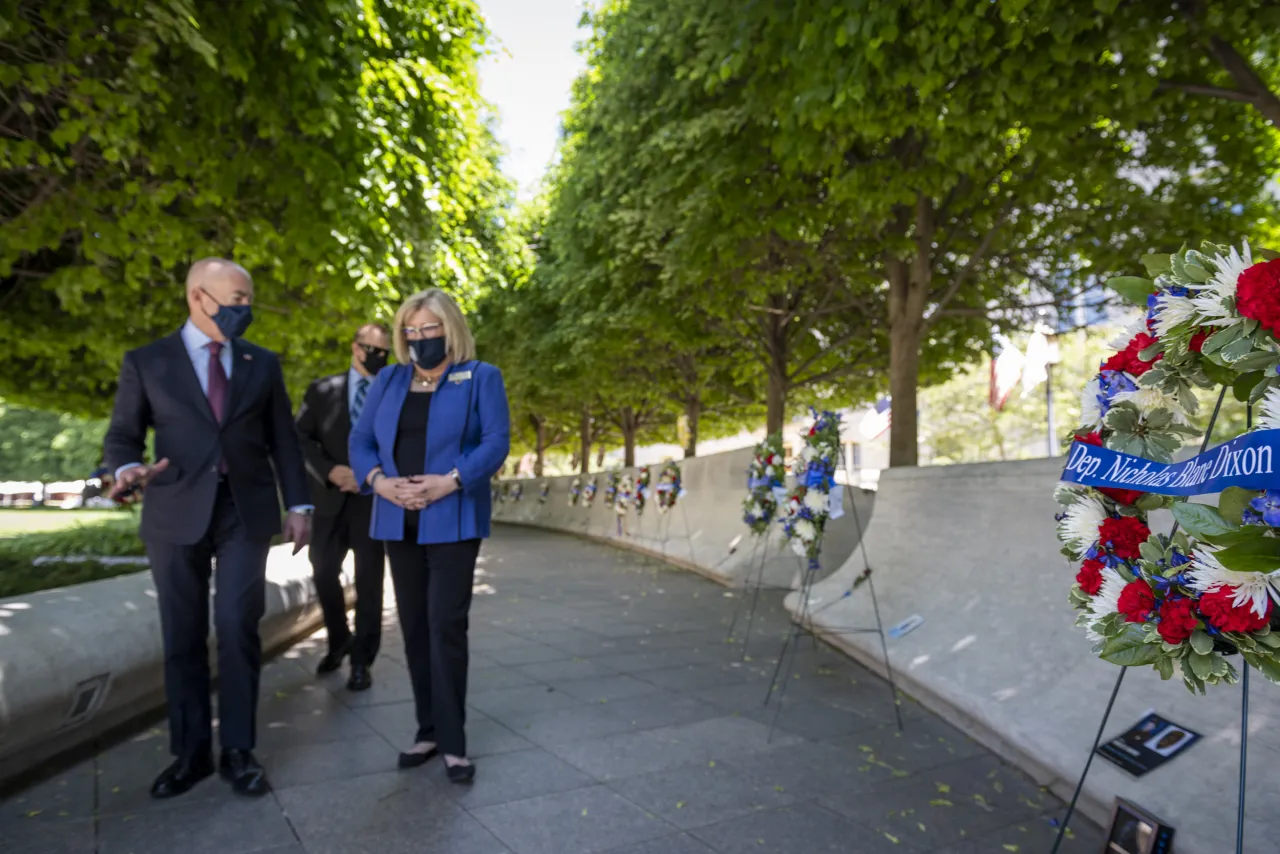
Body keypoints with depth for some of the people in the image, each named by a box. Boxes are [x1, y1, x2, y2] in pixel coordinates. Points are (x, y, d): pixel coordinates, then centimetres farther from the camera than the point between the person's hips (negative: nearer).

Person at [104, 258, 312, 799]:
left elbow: (283, 439, 9)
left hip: (246, 512, 0)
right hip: (176, 514, 0)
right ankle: (190, 753, 22)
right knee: (182, 637, 7)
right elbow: (122, 435, 5)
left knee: (238, 628, -3)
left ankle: (237, 751, 11)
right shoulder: (145, 362, 5)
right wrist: (127, 469, -18)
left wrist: (298, 504, 4)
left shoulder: (263, 363, 9)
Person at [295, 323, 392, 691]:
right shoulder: (321, 390, 7)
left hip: (374, 500, -2)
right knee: (324, 574, 8)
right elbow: (301, 438, 1)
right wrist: (329, 471, -13)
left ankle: (361, 660, 15)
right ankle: (339, 641, 34)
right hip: (331, 498, 2)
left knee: (369, 581, 2)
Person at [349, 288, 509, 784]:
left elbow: (496, 441, -7)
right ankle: (428, 730, 23)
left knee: (446, 626, -6)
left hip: (453, 522, -4)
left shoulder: (481, 378, 2)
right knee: (414, 628, 10)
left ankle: (452, 741, 6)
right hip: (399, 523, 5)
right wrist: (378, 480, -10)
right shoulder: (389, 381, 15)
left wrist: (450, 482, -20)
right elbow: (360, 439, 10)